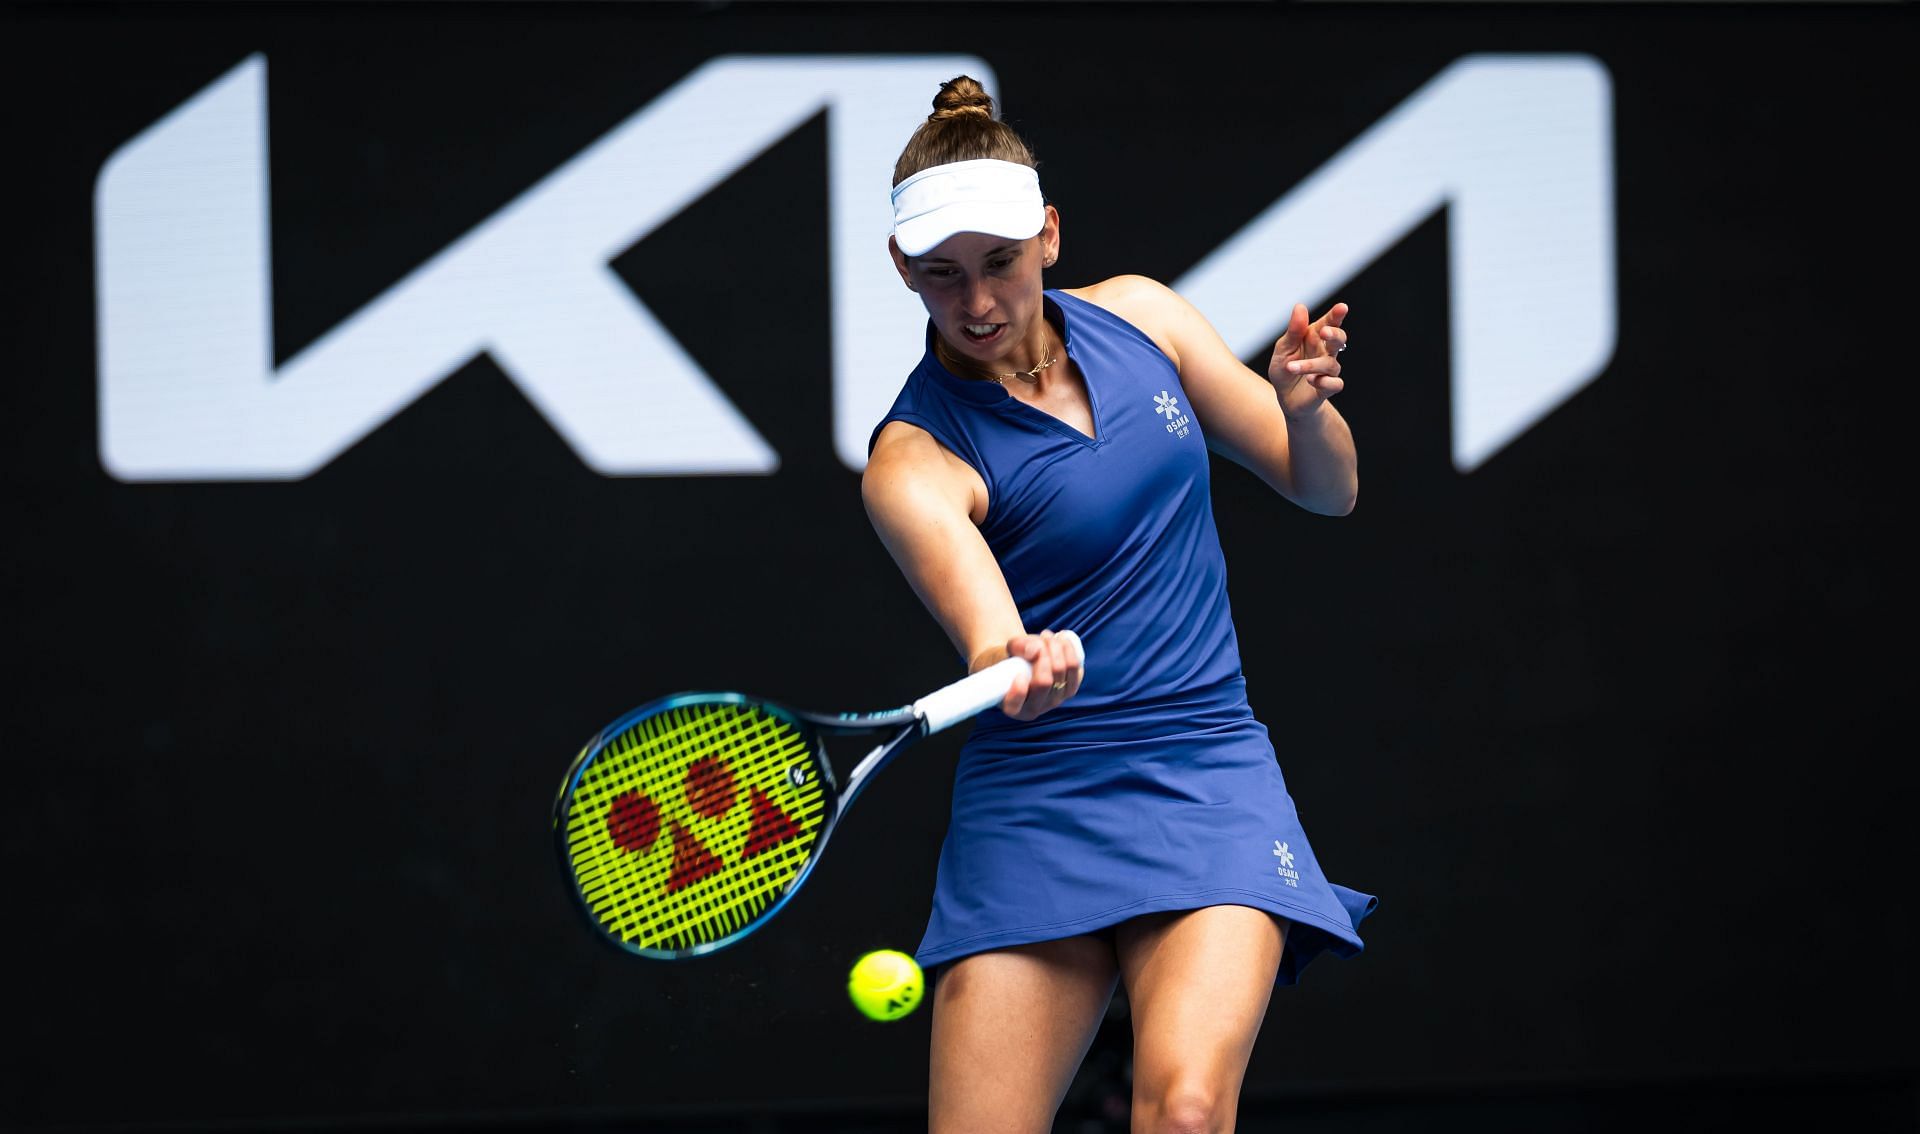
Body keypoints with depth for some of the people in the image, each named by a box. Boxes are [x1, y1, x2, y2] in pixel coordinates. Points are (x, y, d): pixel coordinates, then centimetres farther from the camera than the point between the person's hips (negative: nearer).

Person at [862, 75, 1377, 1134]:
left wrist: (1304, 407, -11)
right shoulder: (915, 458, -10)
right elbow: (983, 620, -30)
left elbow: (1324, 489, 11)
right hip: (1034, 801, -1)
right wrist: (1013, 663, -54)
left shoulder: (1138, 317, 4)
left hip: (1206, 773, 1)